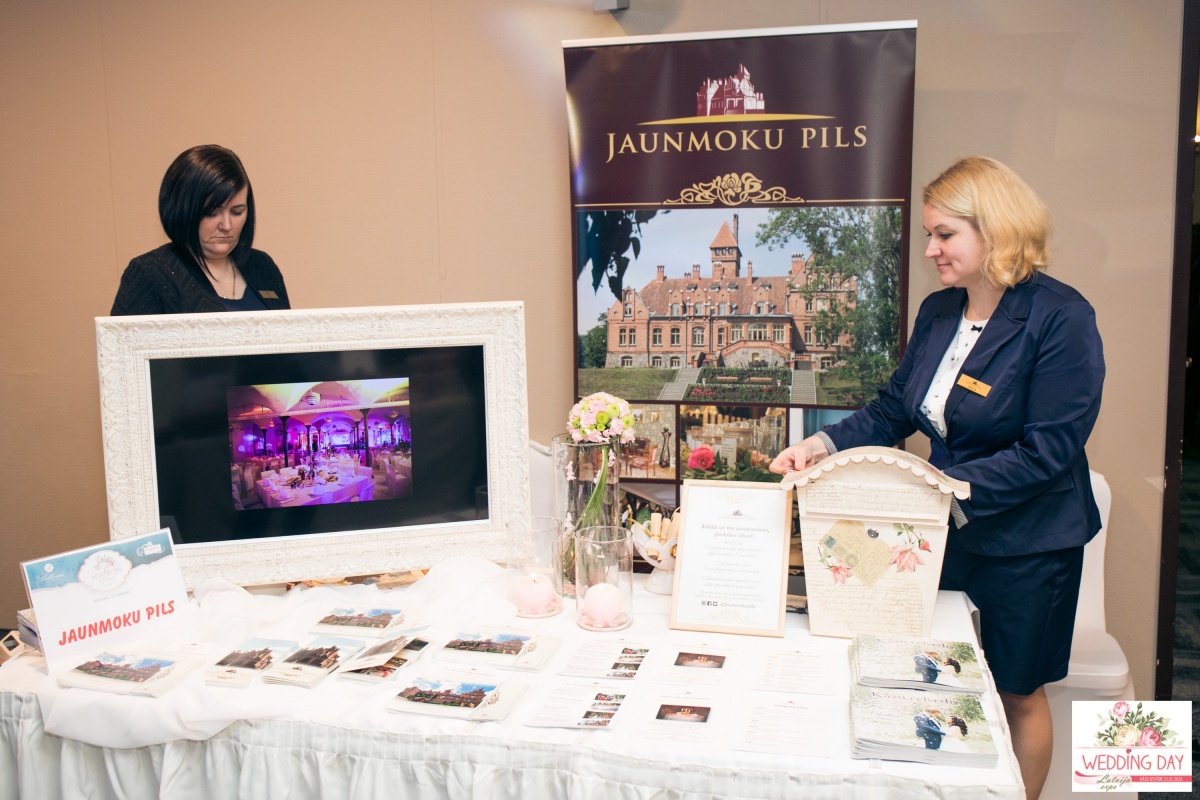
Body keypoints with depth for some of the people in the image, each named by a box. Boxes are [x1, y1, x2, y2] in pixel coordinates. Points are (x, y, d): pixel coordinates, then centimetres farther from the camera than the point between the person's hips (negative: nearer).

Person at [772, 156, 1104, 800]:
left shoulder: (1060, 317, -18)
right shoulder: (937, 312, 3)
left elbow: (1047, 451, -23)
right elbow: (894, 410, 5)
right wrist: (824, 445, -11)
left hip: (1026, 546, -6)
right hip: (946, 533, 6)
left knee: (1016, 694, 13)